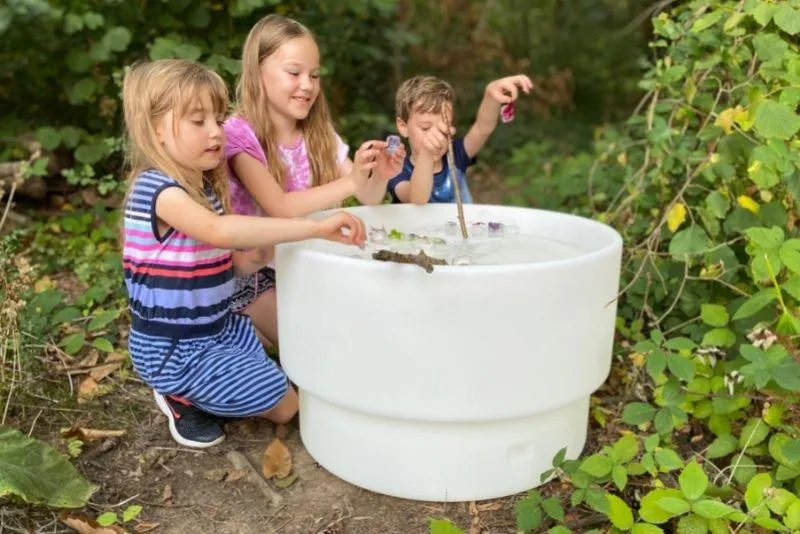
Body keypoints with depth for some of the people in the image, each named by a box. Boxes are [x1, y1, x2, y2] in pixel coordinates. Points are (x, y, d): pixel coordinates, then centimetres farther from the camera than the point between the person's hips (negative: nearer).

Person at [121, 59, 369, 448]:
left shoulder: (205, 186, 5)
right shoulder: (157, 190, -24)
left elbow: (231, 260, 10)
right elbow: (219, 231, -43)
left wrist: (261, 252, -9)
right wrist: (315, 228, -46)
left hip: (217, 328, 9)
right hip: (175, 349, -9)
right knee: (284, 404, -8)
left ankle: (189, 391, 19)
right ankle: (181, 397, 6)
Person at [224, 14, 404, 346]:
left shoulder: (319, 133, 1)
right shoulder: (239, 134, -17)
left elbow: (368, 199, -2)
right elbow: (279, 207, -29)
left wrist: (380, 178, -25)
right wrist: (351, 182, -38)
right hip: (254, 272, -6)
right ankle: (250, 327, 7)